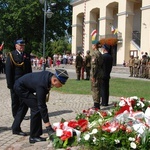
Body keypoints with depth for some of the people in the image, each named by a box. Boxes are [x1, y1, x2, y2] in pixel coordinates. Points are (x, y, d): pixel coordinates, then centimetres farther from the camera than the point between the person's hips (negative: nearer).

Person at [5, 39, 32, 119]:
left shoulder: (27, 55, 9)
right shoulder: (11, 55, -5)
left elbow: (29, 69, 12)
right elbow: (8, 70, -9)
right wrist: (9, 83, -13)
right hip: (15, 82, -4)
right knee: (15, 100, 7)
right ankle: (16, 115, 18)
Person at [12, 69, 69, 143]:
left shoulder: (50, 75, -18)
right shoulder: (41, 85, -39)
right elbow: (41, 106, -36)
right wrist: (48, 127, -33)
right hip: (20, 87, -10)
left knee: (23, 107, 25)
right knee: (36, 108, -16)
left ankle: (16, 129, 47)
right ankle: (34, 136, -5)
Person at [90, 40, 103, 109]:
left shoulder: (94, 53, -15)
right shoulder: (100, 54, 12)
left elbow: (94, 65, -19)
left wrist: (93, 76, -18)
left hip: (96, 74, -9)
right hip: (100, 73, 9)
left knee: (95, 89, -3)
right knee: (98, 89, 13)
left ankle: (96, 105, 0)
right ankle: (98, 105, 20)